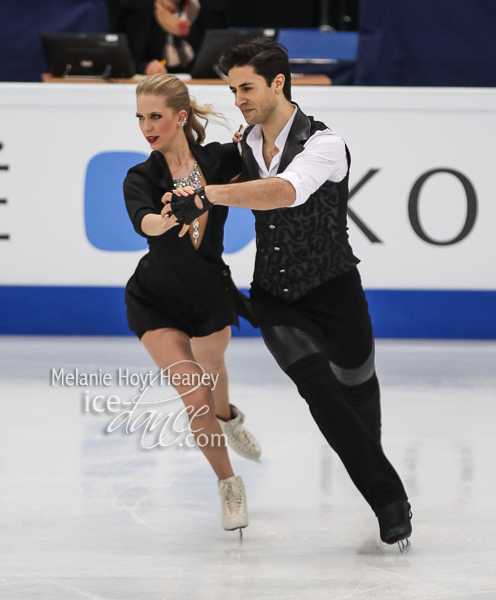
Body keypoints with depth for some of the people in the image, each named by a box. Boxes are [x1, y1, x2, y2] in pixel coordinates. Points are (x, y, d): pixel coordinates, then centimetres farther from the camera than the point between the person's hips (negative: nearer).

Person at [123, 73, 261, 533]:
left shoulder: (219, 159, -14)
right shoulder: (141, 178, -19)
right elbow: (143, 220, -40)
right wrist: (166, 219, -62)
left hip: (210, 293, 2)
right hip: (156, 299, -2)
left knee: (210, 370, 28)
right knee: (195, 398, -12)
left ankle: (227, 416, 65)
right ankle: (228, 485, 12)